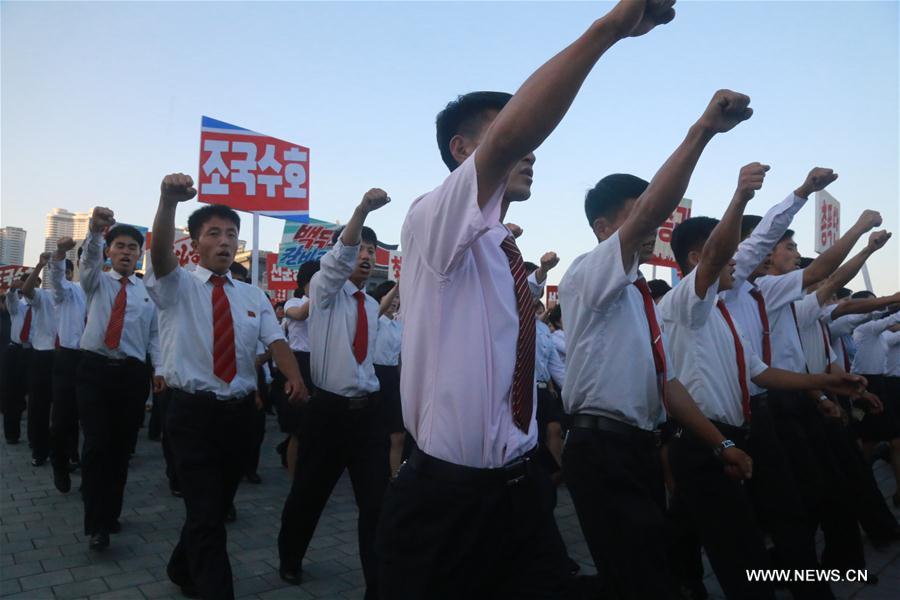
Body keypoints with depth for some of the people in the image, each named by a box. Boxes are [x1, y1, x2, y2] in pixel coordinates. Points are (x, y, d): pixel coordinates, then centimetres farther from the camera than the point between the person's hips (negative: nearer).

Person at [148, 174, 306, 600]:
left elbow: (275, 339, -6)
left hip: (239, 412, 5)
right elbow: (160, 253, -24)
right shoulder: (178, 287, -2)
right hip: (193, 412, -5)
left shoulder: (253, 297, 8)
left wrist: (294, 377, -26)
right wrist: (169, 201, -42)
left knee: (217, 507, 20)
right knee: (206, 513, -5)